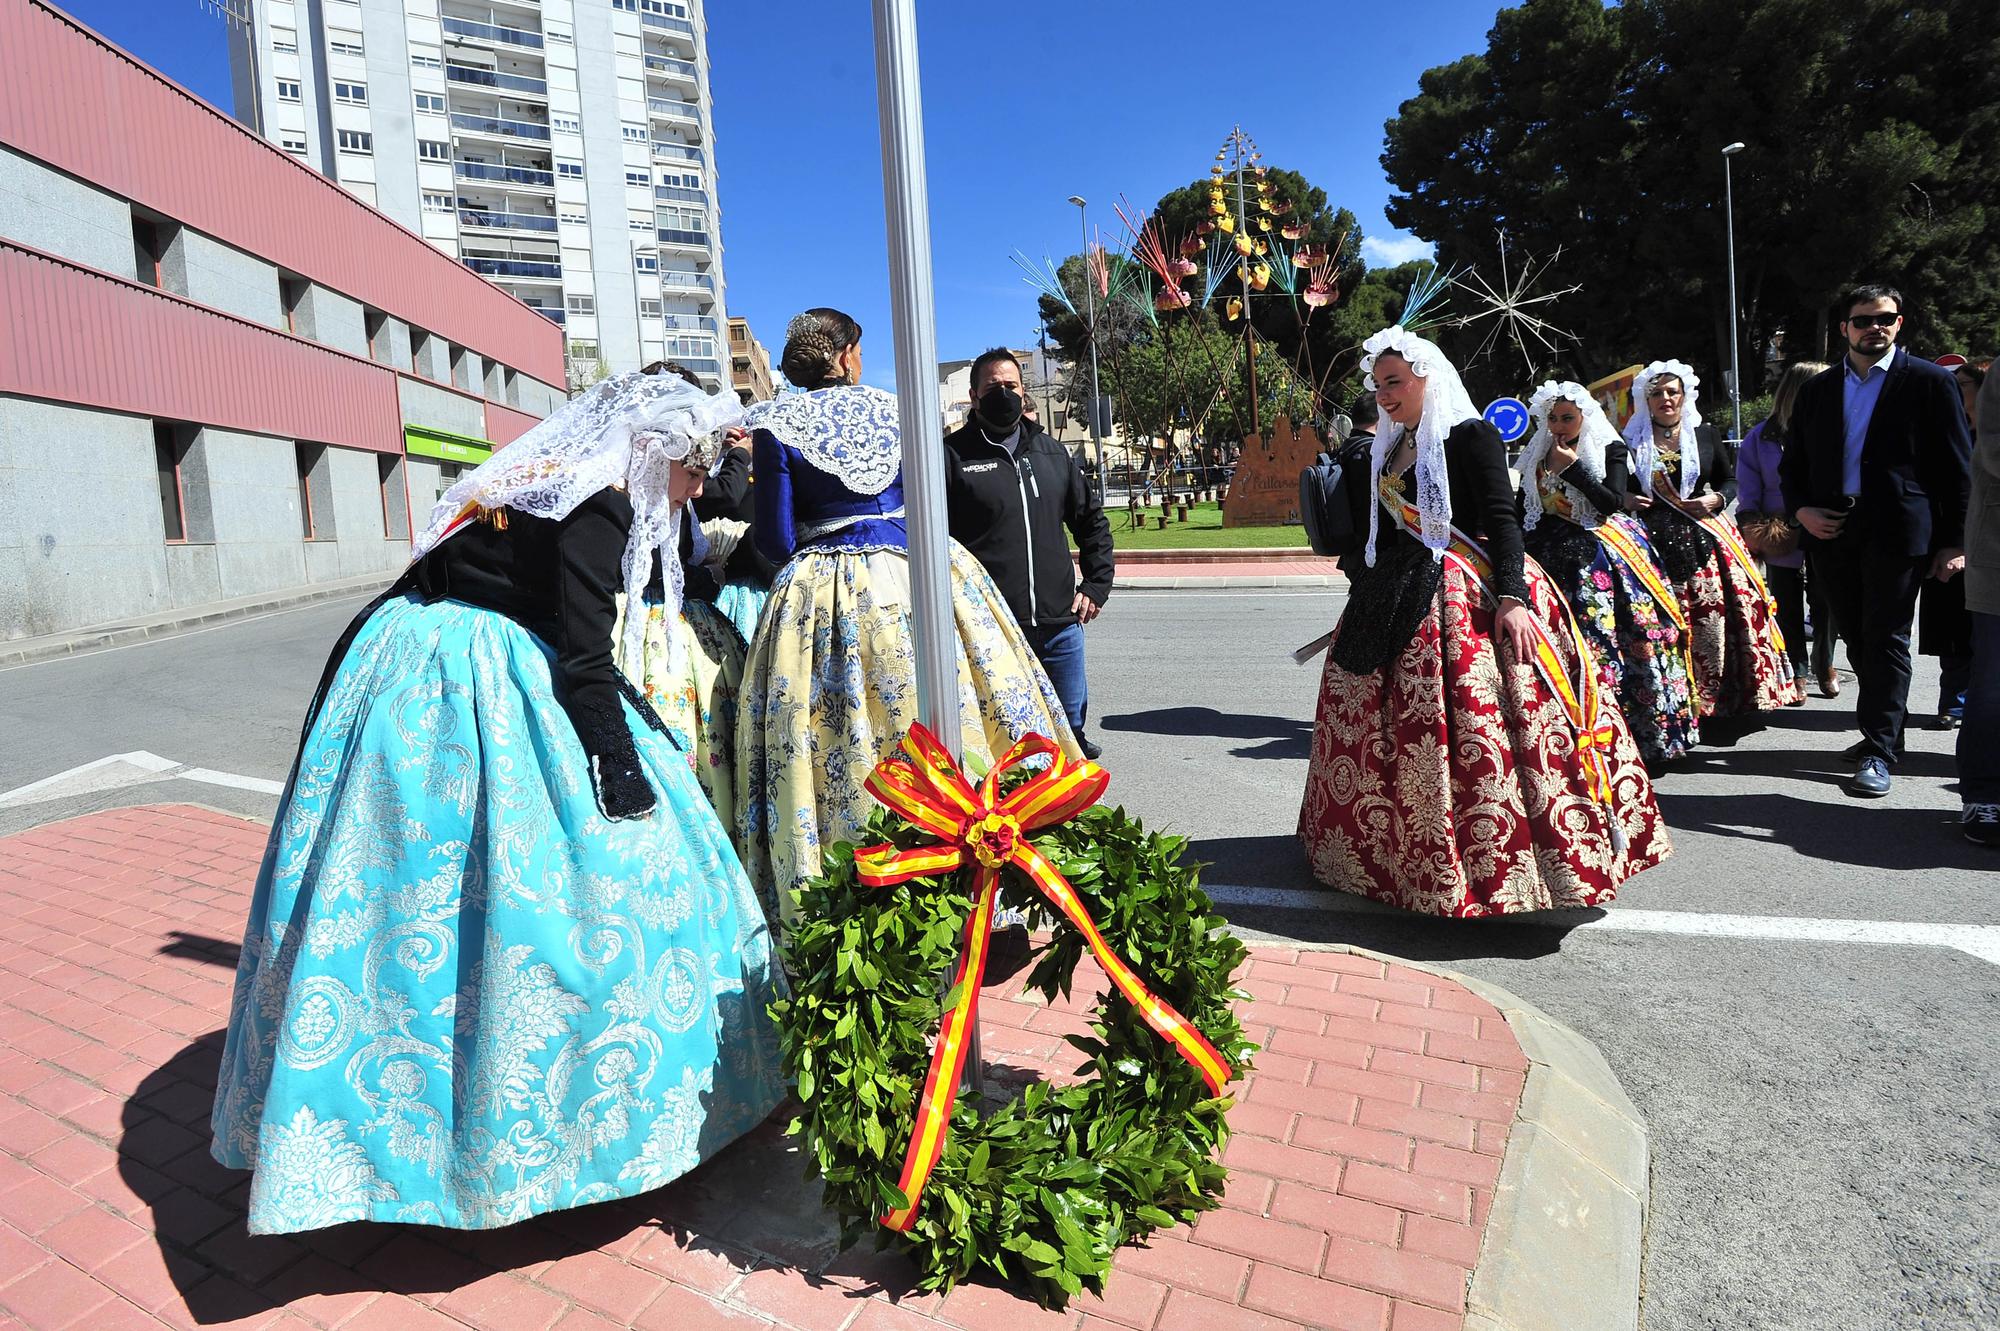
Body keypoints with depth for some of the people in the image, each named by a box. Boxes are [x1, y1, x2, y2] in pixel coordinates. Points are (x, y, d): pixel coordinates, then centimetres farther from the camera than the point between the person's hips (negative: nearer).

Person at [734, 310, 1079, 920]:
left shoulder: (773, 426, -3)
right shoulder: (895, 409, 6)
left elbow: (774, 542, -6)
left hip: (819, 592, -2)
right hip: (911, 578, 2)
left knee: (835, 747, 3)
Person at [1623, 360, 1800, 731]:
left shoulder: (1705, 435, 12)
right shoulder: (1631, 442, 7)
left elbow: (1730, 480, 17)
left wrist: (1716, 499, -3)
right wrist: (1626, 500, -7)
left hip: (1705, 541, 2)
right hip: (1657, 544, -2)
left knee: (1715, 623, -4)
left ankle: (1721, 707, 6)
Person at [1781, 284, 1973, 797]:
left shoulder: (1929, 382, 2)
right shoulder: (1818, 389, 13)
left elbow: (1957, 467, 1)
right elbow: (1793, 462, 18)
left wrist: (1954, 541, -5)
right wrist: (1801, 509, -1)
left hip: (1896, 531, -4)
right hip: (1832, 530, 4)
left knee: (1886, 639, -6)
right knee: (1858, 639, 11)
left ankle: (1880, 753, -3)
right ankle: (1883, 731, 25)